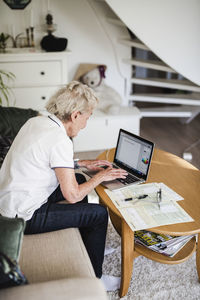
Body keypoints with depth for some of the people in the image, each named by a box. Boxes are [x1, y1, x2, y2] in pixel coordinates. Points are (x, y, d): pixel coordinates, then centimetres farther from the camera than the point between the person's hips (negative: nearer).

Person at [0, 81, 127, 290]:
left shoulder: (35, 121, 3)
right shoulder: (60, 140, -25)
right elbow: (72, 195, -21)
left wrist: (83, 163, 18)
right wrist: (100, 177, -5)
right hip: (23, 216, -10)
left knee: (79, 179, 21)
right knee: (99, 214, -4)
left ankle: (87, 247, 36)